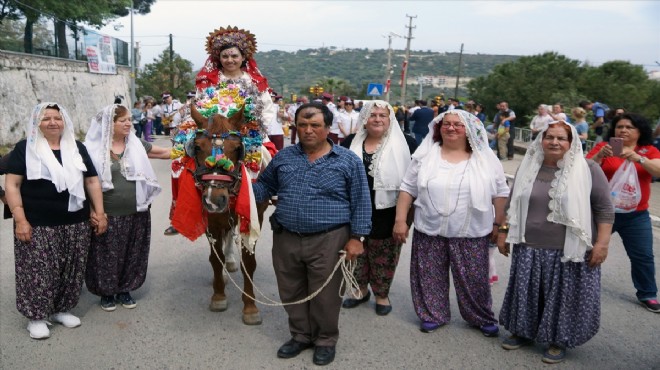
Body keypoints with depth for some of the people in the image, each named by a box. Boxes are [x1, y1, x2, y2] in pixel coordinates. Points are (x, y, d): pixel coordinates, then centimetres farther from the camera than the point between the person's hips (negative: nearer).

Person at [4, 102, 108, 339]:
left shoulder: (77, 148, 11)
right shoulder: (25, 148, 0)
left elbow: (92, 181, 11)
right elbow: (12, 184, -5)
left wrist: (100, 213, 4)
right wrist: (20, 219, -13)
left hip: (75, 223, 4)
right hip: (38, 224, -3)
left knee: (71, 269, 10)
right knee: (39, 271, 1)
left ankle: (62, 309, 28)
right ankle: (37, 316, 18)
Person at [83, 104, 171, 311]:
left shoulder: (136, 144, 4)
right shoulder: (94, 148, -7)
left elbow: (164, 153, 7)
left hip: (135, 213, 4)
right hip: (108, 214, -3)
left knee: (132, 253, 13)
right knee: (107, 255, 9)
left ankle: (124, 290, 32)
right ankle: (106, 292, 29)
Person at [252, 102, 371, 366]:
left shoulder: (348, 161, -4)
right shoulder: (284, 156, 6)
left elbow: (361, 202, -3)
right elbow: (265, 185, 15)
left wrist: (357, 237, -9)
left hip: (328, 240, -3)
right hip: (285, 238, 4)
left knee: (325, 295, 9)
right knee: (291, 292, 16)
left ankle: (325, 340, 31)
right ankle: (301, 335, 37)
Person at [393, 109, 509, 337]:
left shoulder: (486, 159, -1)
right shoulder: (425, 155, 0)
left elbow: (501, 193, 4)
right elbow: (408, 189, 2)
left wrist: (498, 224, 1)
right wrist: (400, 220, -2)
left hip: (471, 234, -1)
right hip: (430, 231, 1)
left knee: (473, 279, 9)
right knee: (430, 276, 10)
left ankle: (483, 318, 30)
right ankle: (433, 315, 30)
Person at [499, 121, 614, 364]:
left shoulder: (588, 170, -6)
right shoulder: (529, 167, 5)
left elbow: (604, 210, -5)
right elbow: (513, 204, 13)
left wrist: (602, 243, -10)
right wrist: (504, 231, 10)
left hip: (571, 251, -3)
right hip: (529, 248, 4)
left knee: (565, 296, 7)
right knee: (527, 293, 13)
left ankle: (559, 340, 25)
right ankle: (523, 332, 32)